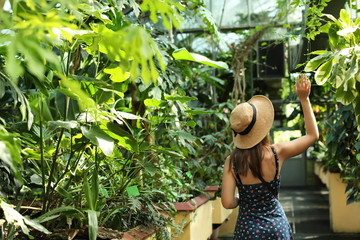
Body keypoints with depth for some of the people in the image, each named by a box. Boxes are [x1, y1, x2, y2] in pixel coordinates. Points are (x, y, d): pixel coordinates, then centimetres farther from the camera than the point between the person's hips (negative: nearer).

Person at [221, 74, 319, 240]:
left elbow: (227, 203, -16)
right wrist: (304, 99, 2)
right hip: (277, 225, 1)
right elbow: (313, 134, 1)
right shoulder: (277, 153, -14)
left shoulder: (232, 162, -15)